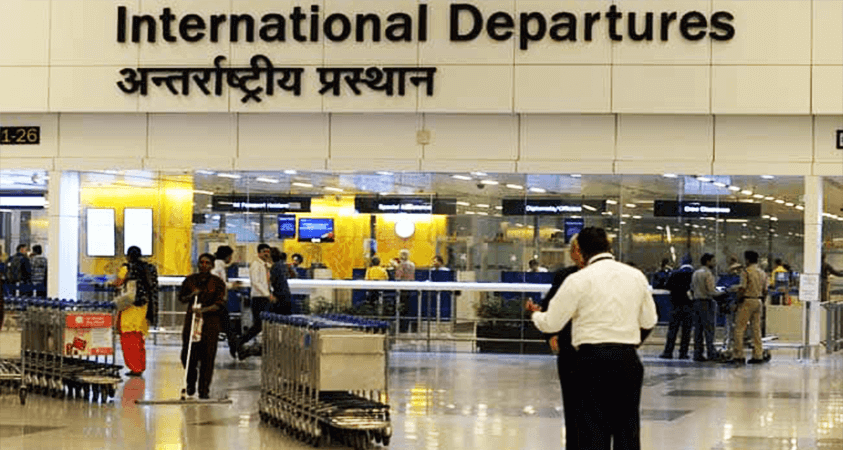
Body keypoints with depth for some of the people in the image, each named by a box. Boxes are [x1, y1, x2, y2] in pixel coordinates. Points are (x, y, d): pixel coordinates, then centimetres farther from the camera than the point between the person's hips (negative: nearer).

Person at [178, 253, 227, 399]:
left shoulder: (218, 282, -1)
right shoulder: (190, 280, 5)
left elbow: (219, 305, -7)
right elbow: (181, 298, 15)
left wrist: (203, 310, -22)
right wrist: (191, 296, -7)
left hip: (211, 322, -2)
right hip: (191, 320, 2)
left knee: (207, 357, -2)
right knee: (187, 355, -1)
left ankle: (204, 390, 7)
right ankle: (191, 382, 26)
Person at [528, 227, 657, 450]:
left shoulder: (579, 279, -6)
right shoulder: (637, 276, 7)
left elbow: (551, 322, -2)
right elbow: (649, 321, 17)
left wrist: (536, 314, 19)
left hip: (592, 357, -3)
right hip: (628, 357, 3)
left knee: (593, 425, 1)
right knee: (627, 423, 9)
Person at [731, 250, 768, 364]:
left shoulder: (746, 272, -11)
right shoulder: (763, 273, 12)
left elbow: (742, 289, -15)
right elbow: (765, 291, 14)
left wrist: (738, 301, -5)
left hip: (747, 300, -7)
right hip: (758, 301, 7)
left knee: (739, 328, -5)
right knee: (756, 328, 10)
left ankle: (738, 355, -9)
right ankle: (758, 355, 8)